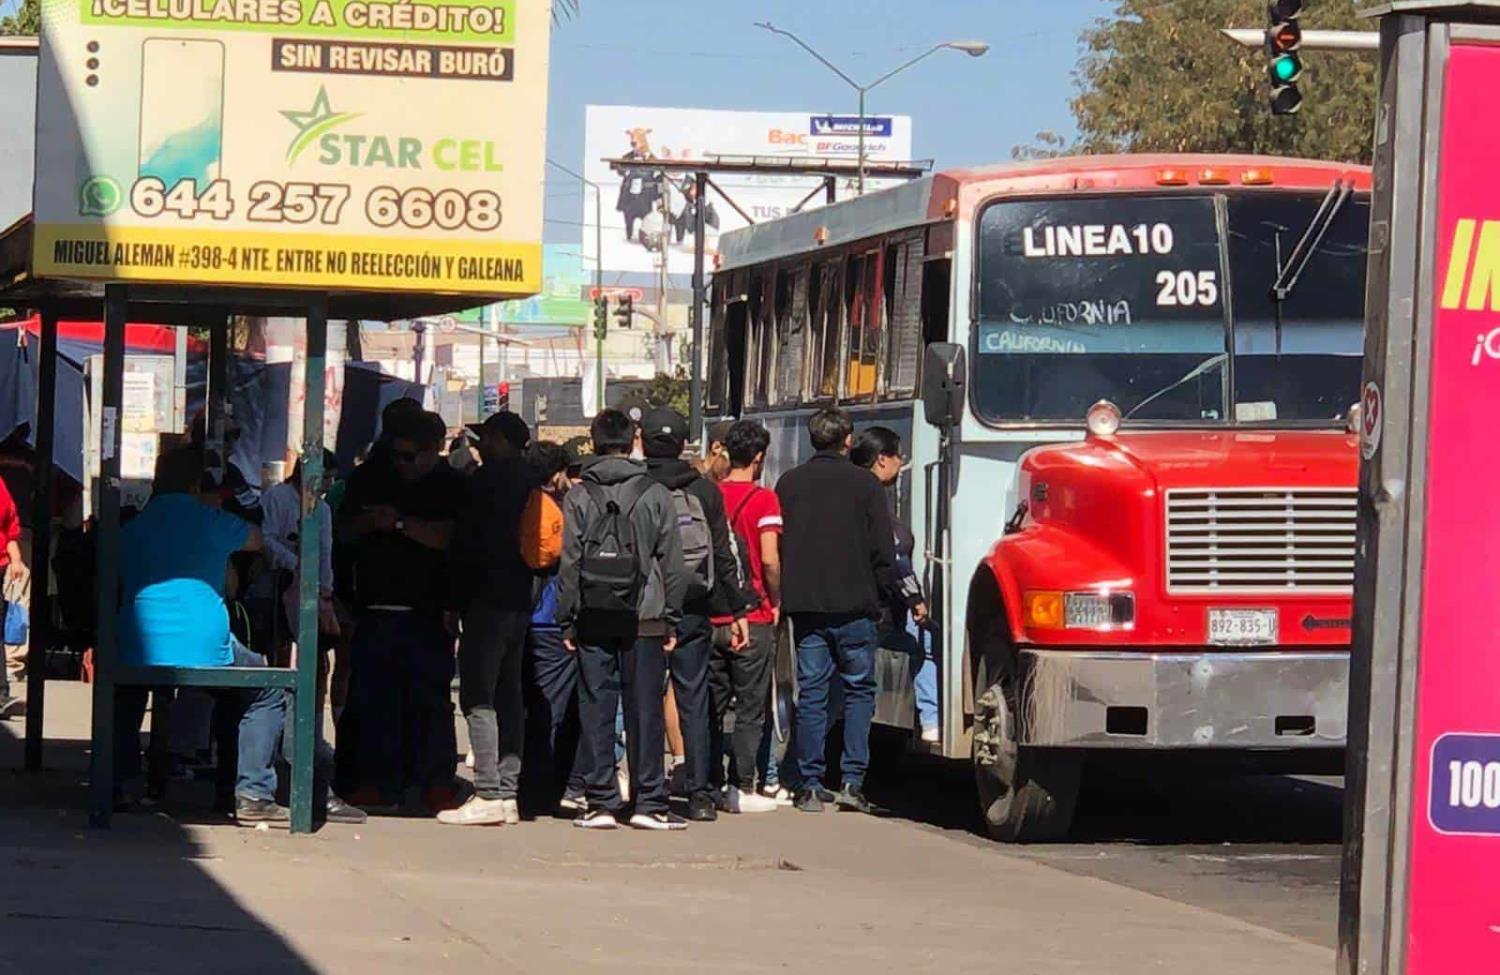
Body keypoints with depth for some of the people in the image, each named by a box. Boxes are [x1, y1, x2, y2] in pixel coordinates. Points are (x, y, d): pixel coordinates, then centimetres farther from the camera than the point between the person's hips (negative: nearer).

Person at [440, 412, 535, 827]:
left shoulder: (488, 480, -10)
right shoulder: (529, 481, 14)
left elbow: (468, 546, -12)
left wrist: (455, 604, -7)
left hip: (488, 602, -8)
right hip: (520, 602, 8)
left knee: (478, 698, -9)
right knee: (509, 699, 11)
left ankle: (488, 795, -15)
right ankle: (507, 792, 11)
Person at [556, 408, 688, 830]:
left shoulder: (578, 498, 1)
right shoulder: (655, 495, 1)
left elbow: (569, 563, 0)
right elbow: (672, 563, 1)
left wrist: (568, 621, 5)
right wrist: (671, 618, 7)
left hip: (593, 620, 1)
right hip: (644, 619, 0)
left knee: (596, 708, 4)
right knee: (644, 708, 3)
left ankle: (601, 802, 3)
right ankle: (649, 801, 3)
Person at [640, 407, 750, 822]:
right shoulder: (705, 492, 2)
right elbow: (723, 557, 3)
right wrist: (737, 611, 9)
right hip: (693, 612, 2)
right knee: (694, 702, 6)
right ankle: (700, 794, 2)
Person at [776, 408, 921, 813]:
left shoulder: (789, 484, 6)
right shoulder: (864, 484, -4)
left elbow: (776, 546, 9)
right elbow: (883, 551, -4)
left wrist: (784, 597, 16)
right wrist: (886, 595, 7)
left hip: (804, 606, 3)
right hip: (852, 605, -3)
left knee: (811, 694, 6)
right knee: (858, 689, 8)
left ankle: (810, 785, 5)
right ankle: (852, 781, 0)